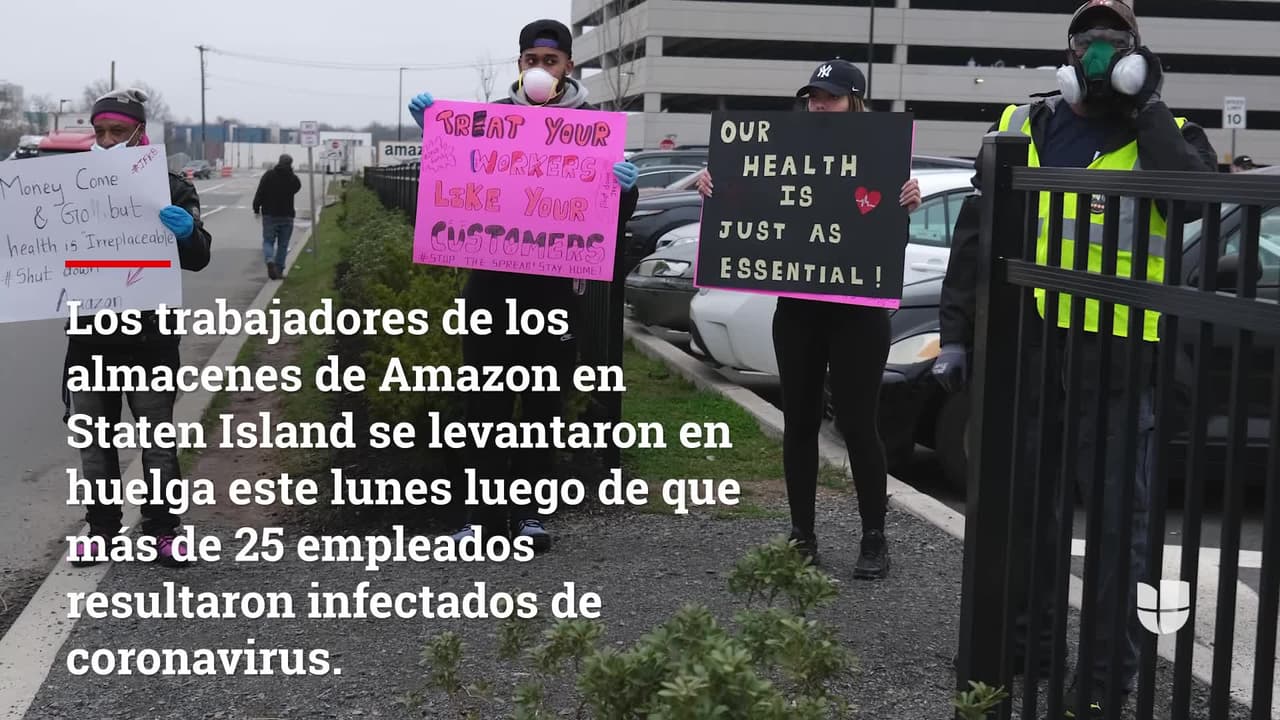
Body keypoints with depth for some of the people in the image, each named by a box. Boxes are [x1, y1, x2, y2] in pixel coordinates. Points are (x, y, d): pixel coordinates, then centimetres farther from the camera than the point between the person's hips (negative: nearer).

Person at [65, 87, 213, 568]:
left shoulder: (170, 188, -4)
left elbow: (197, 258, -8)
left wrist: (188, 232, -31)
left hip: (148, 335, -3)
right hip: (89, 333, 3)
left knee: (158, 440, 6)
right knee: (93, 439, 11)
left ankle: (162, 530, 16)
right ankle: (102, 529, 23)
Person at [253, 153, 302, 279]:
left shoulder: (268, 175, -6)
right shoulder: (293, 178, -2)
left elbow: (260, 193, -8)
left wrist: (256, 208, 2)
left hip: (270, 215, -1)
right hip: (287, 216, 1)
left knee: (268, 241, 6)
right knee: (283, 244, 9)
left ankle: (270, 261, -22)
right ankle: (279, 270, 8)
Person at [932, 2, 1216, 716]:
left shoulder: (1163, 134, 4)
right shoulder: (1022, 128, 10)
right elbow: (975, 236, 10)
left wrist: (1150, 108, -13)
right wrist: (956, 334, 6)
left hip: (1118, 349, -3)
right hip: (1024, 342, 3)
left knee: (1118, 511, 1)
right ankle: (1026, 639, 28)